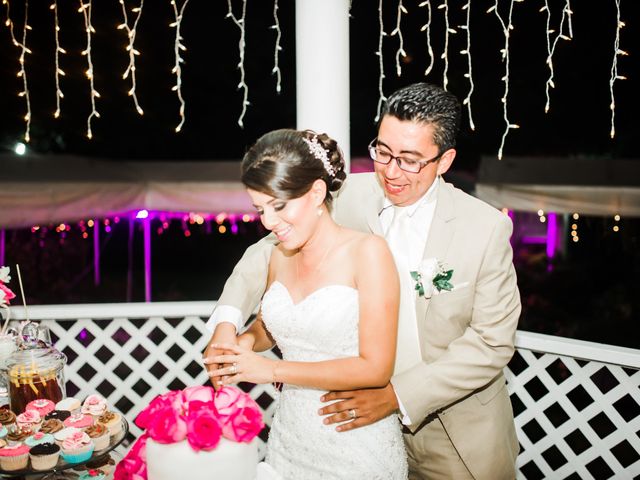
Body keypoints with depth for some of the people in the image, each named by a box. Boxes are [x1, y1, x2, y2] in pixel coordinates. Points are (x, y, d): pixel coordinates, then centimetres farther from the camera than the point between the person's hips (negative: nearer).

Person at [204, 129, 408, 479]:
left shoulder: (367, 252, -17)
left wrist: (274, 370, -18)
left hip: (357, 450, -5)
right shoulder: (280, 256, 1)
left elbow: (376, 368, -20)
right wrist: (246, 341, -5)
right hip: (289, 442, 5)